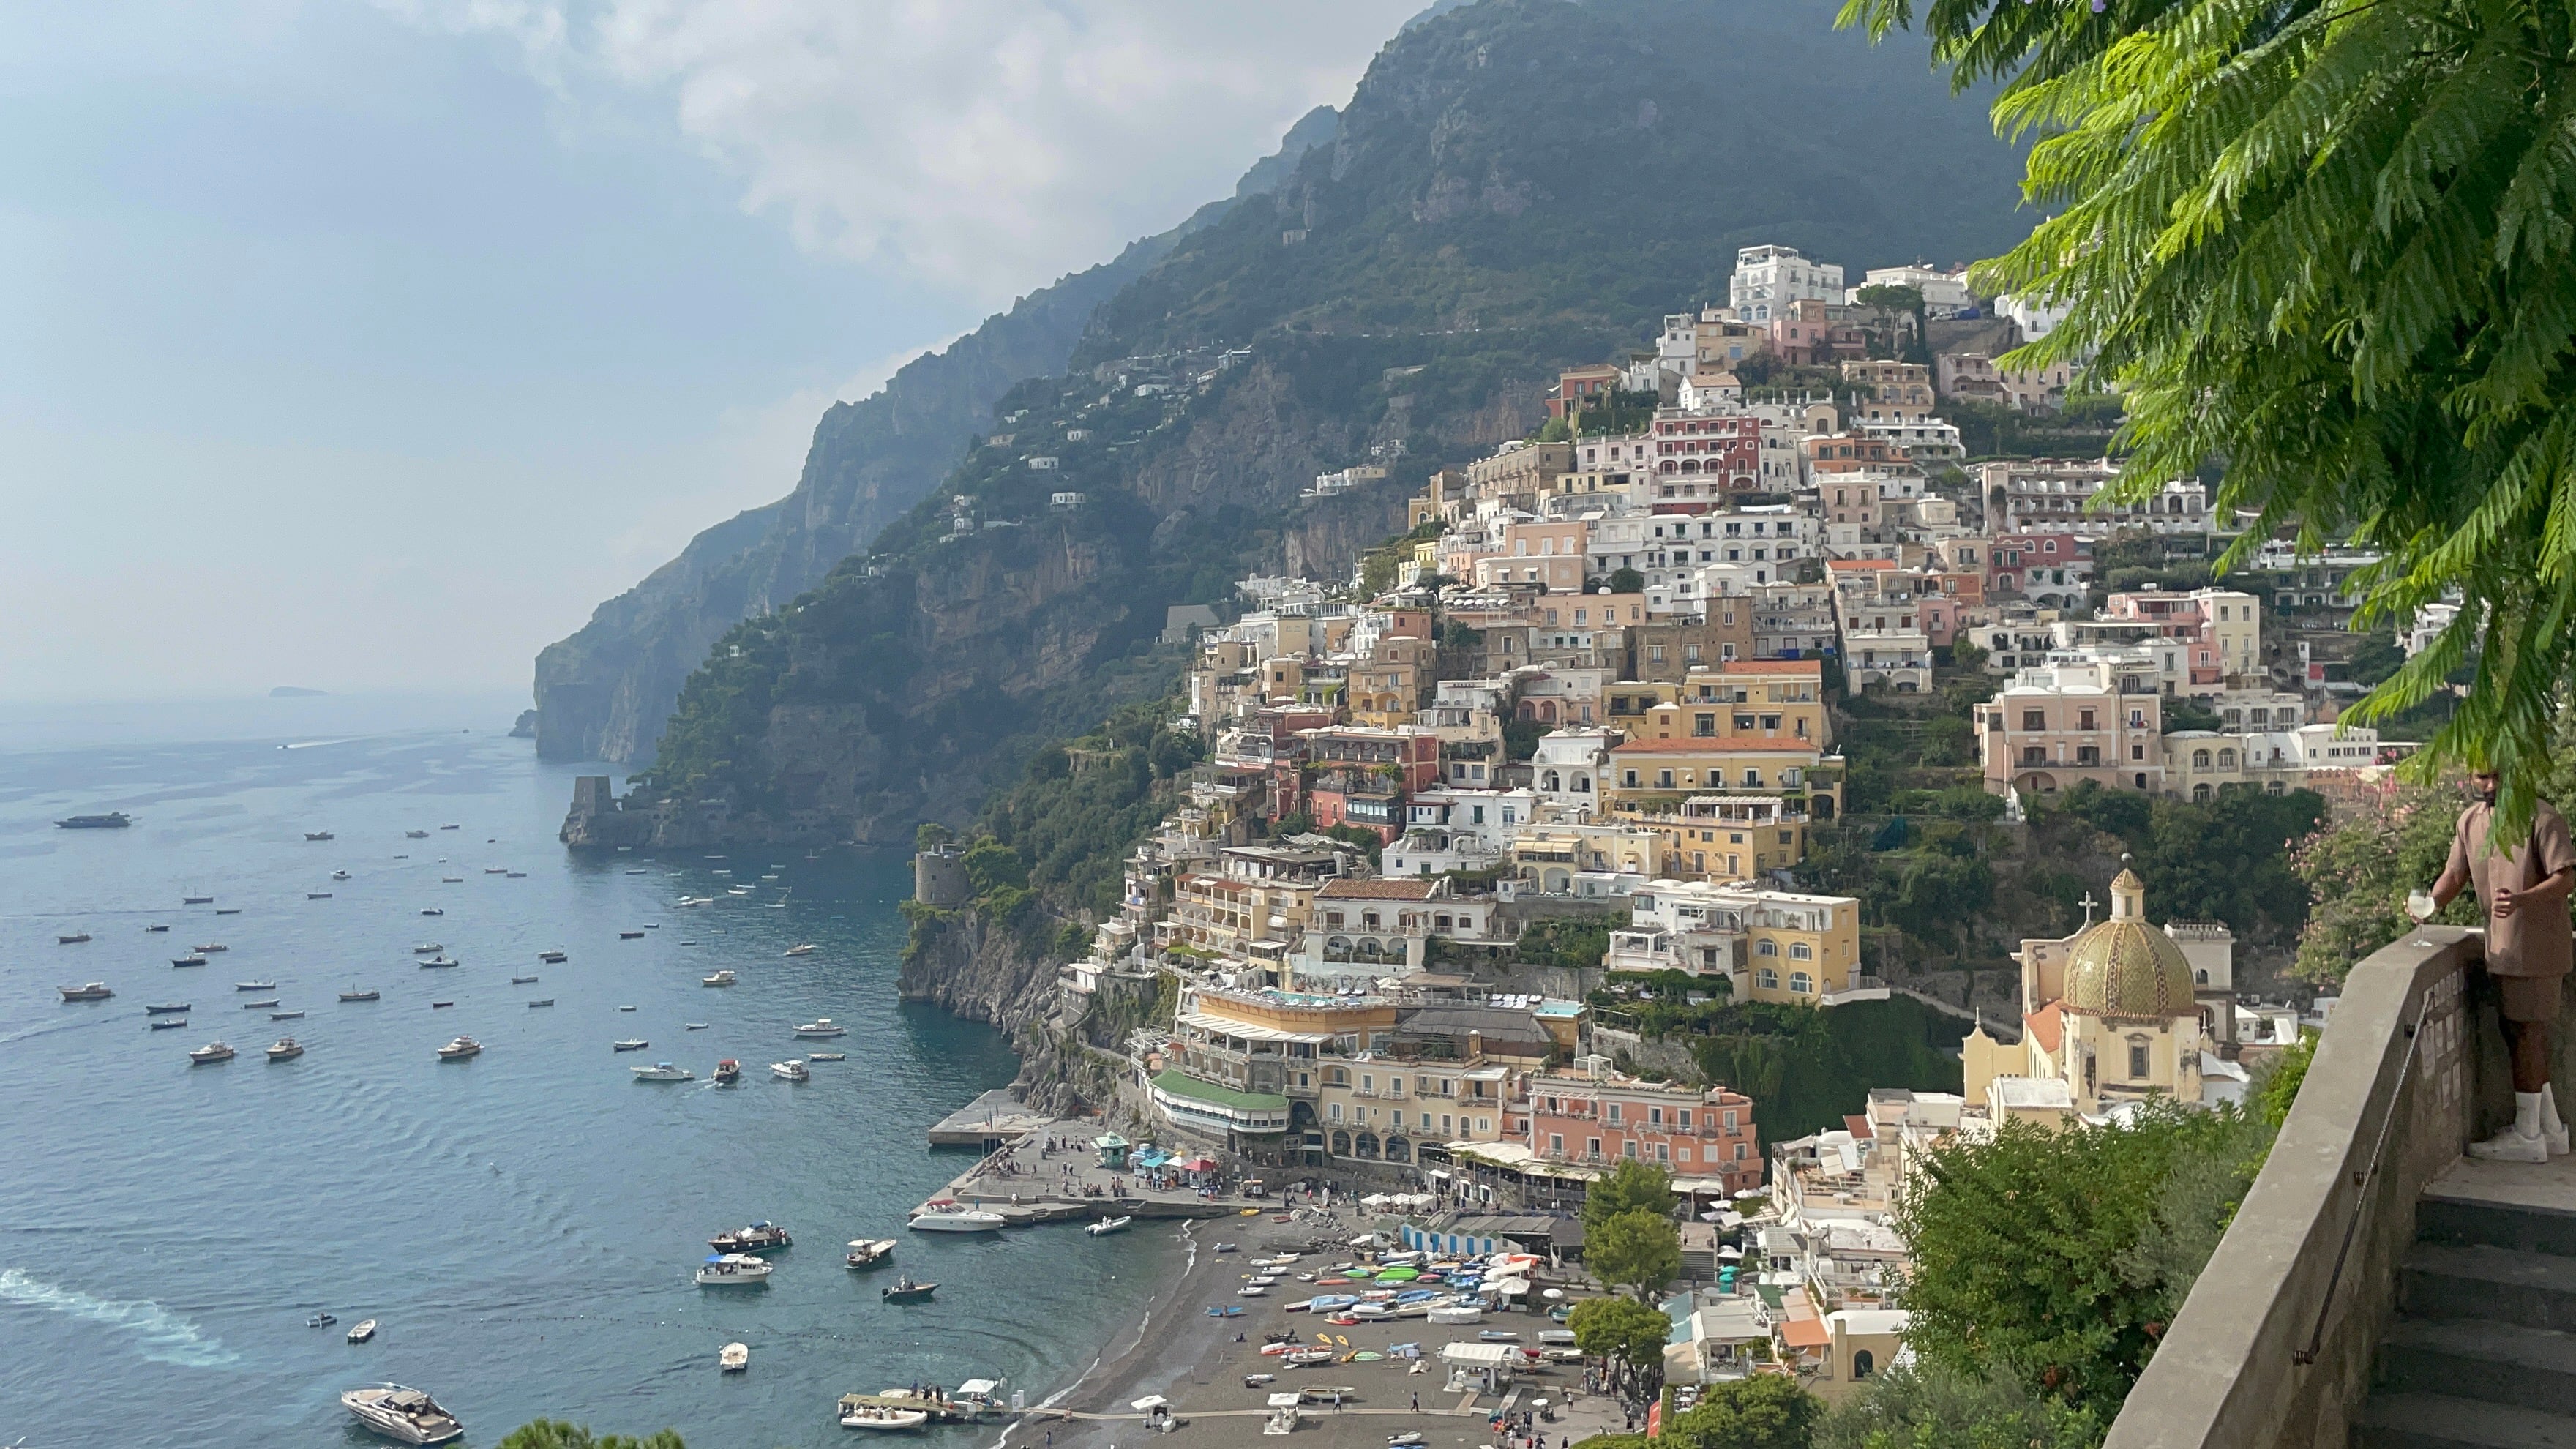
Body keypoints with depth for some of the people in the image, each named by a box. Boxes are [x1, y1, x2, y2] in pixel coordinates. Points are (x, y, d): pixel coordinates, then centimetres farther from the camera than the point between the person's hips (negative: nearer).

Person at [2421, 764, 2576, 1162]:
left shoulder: (2542, 819, -14)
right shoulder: (2470, 821, 7)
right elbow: (2456, 874, 7)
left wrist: (2522, 899, -36)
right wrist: (2431, 903, -13)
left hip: (2535, 946, -7)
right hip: (2502, 946, 7)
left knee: (2526, 1034, -3)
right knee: (2520, 1035, 14)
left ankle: (2527, 1135, 6)